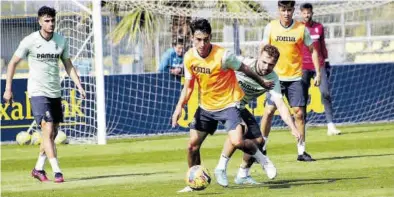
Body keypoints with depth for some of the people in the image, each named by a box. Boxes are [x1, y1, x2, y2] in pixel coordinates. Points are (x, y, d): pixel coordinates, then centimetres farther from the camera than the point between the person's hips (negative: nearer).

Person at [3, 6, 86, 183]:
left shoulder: (61, 41, 4)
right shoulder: (30, 41, -8)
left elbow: (68, 66, 13)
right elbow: (12, 63, 0)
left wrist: (79, 86, 1)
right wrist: (8, 89, -3)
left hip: (55, 93, 5)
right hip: (37, 92, -5)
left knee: (53, 134, 10)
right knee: (48, 130, -15)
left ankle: (38, 169, 26)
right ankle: (57, 172, -17)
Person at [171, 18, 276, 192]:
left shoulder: (223, 56, -23)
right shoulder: (189, 57, -7)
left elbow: (244, 70, -7)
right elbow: (188, 85, 4)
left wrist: (263, 84, 7)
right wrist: (180, 106, -10)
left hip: (228, 103, -5)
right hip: (206, 106, 5)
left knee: (237, 142, -23)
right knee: (192, 145, 1)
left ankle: (261, 158, 7)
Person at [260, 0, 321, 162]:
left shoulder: (302, 29, -4)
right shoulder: (270, 27, -3)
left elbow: (313, 50, 5)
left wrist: (318, 72, 0)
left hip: (295, 77, 0)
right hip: (275, 76, 0)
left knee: (299, 112, -2)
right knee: (269, 111, -6)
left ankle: (301, 151, 7)